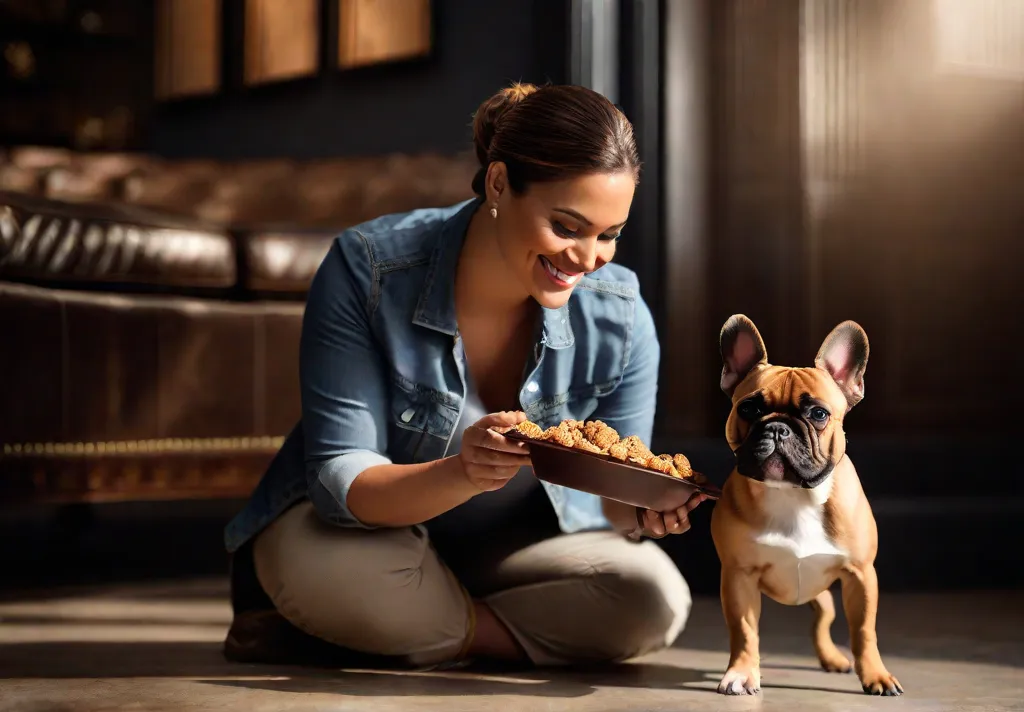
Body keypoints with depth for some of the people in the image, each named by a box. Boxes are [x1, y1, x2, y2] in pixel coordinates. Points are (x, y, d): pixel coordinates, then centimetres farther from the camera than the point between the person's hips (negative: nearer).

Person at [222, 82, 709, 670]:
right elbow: (339, 480, -27)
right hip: (367, 532, -3)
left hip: (516, 545, 3)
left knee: (655, 603, -24)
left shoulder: (619, 317, -16)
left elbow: (613, 491, -7)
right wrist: (461, 475, -48)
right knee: (325, 570, -38)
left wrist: (640, 507, -33)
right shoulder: (368, 271, -25)